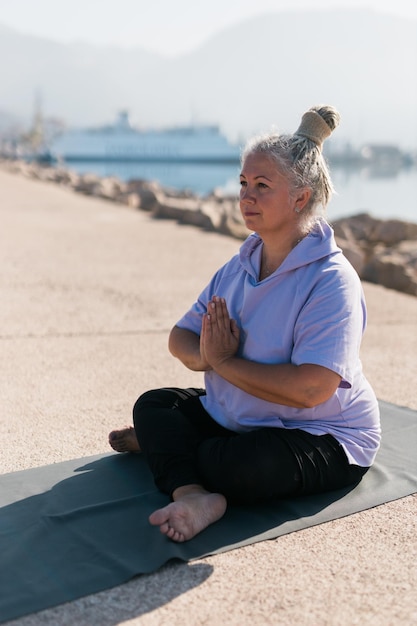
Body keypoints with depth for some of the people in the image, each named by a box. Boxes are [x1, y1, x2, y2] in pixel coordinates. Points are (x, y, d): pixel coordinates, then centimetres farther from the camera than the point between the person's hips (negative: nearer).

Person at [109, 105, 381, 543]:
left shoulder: (331, 281, -21)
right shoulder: (241, 264, 5)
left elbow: (311, 388, -32)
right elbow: (181, 338, 5)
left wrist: (224, 362, -21)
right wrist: (205, 355, -20)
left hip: (324, 440, -7)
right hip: (238, 419, 7)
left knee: (239, 466, -33)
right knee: (153, 405, -9)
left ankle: (160, 445, -7)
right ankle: (191, 495, -27)